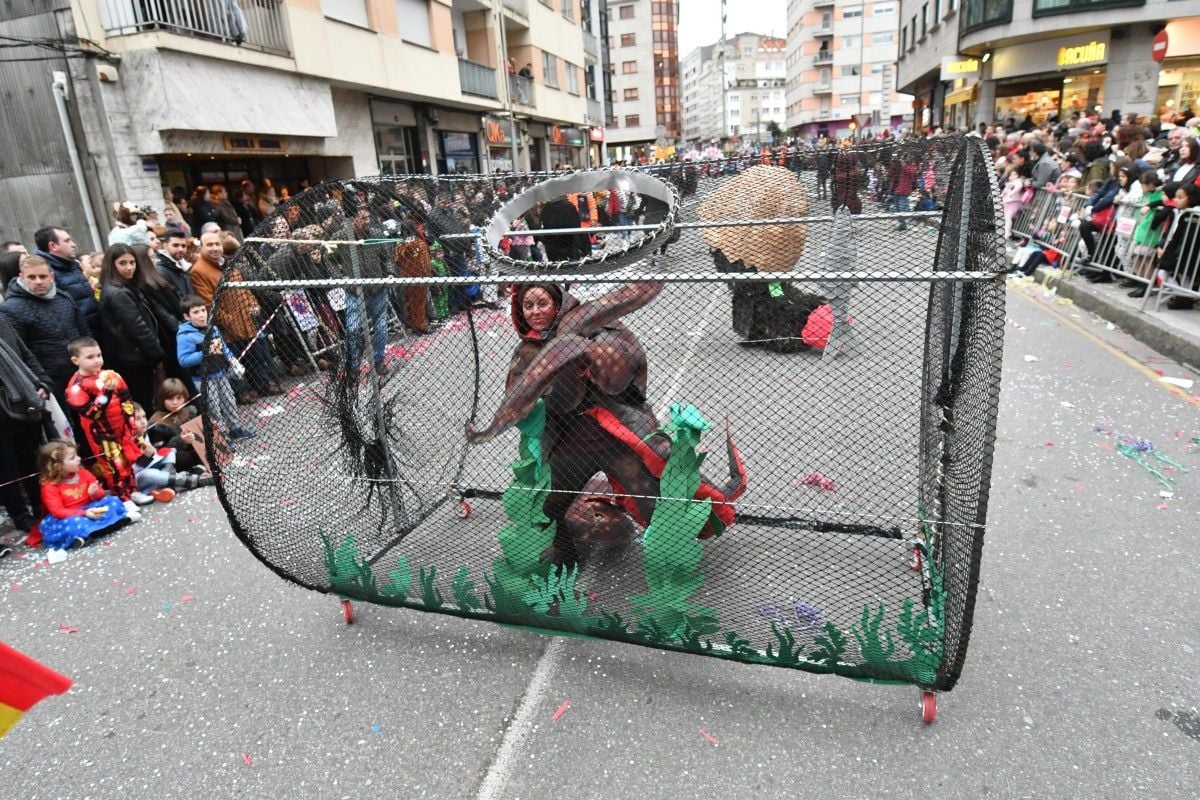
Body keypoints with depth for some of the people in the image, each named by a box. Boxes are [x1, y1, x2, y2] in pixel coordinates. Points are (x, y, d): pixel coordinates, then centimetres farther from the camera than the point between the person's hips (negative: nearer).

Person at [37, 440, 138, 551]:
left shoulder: (83, 473, 3)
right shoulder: (49, 486, -12)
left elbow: (101, 493, 8)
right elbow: (58, 512, -19)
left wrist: (95, 493, -18)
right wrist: (84, 513, -32)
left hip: (91, 509, 6)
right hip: (68, 518, -6)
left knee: (113, 500, -12)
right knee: (73, 523, -38)